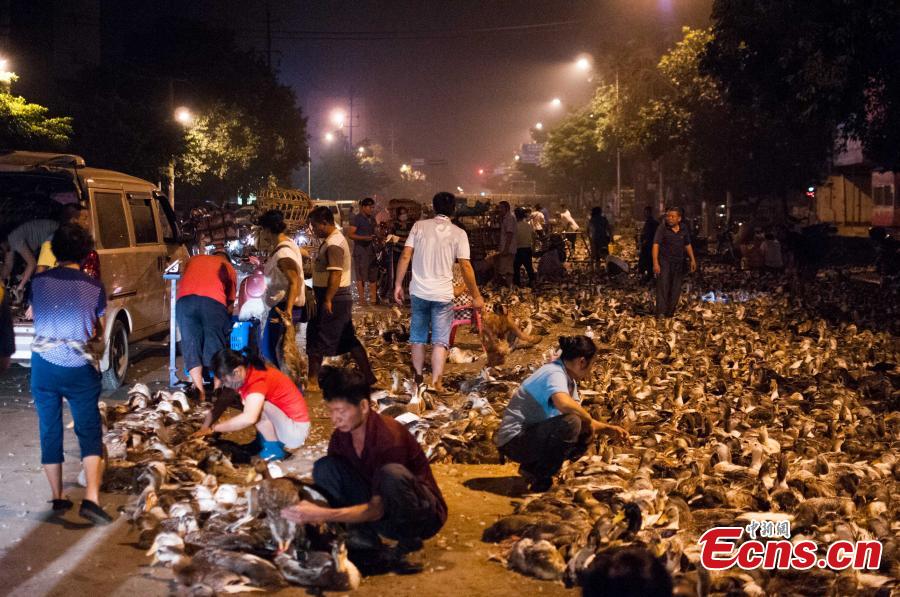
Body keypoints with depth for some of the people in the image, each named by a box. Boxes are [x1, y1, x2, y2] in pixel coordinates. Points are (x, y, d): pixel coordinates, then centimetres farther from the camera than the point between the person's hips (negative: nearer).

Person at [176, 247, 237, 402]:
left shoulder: (194, 259, 35)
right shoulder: (228, 267, 28)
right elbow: (231, 301, 26)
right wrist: (227, 313, 45)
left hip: (185, 299, 2)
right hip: (213, 300, -1)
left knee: (191, 345, 3)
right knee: (216, 346, 7)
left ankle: (200, 393, -5)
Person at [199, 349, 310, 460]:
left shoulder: (258, 380, -26)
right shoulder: (243, 375, 0)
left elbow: (248, 419, -38)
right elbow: (221, 403, 4)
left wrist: (213, 428, -27)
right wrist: (204, 429, -7)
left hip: (296, 430, -9)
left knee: (256, 405, -25)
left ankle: (273, 449, -9)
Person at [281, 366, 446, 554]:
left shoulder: (390, 436, -27)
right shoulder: (341, 436, -6)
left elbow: (377, 509, -29)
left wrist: (323, 515, -38)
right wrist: (312, 512, -21)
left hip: (424, 514, -6)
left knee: (392, 473, -38)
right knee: (324, 467, -12)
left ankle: (408, 540, -12)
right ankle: (365, 537, -7)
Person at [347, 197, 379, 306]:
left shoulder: (372, 219, 17)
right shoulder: (357, 219, -7)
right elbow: (350, 234, -13)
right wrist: (365, 238, -23)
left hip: (371, 250, 8)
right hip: (360, 251, -8)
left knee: (373, 276, 8)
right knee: (361, 277, -6)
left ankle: (373, 299, 14)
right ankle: (362, 300, -4)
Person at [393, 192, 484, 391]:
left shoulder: (419, 226, 1)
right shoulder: (458, 233, -3)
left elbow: (405, 256, -4)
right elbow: (466, 266, -6)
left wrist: (398, 284, 4)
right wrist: (476, 296, 1)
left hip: (419, 291, 2)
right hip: (443, 294, -2)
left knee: (418, 337, 16)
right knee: (440, 341, 4)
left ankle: (418, 379, 24)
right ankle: (435, 383, -3)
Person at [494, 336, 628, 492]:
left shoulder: (569, 379, 10)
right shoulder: (554, 374, -20)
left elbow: (579, 413, 18)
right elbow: (564, 403, -41)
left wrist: (607, 429, 6)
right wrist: (589, 419, -23)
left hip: (533, 435, 10)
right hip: (514, 440, -10)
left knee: (584, 437, 4)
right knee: (571, 423, -27)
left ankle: (533, 467, 9)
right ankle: (539, 478, -12)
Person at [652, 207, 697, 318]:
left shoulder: (684, 231, 7)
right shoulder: (662, 229, -7)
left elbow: (688, 246, 19)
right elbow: (656, 245, -13)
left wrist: (692, 259, 9)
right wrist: (655, 263, -22)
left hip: (679, 263, 5)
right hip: (664, 262, -5)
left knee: (676, 290, 7)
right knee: (663, 287, -14)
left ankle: (670, 314, 17)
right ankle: (660, 313, -20)